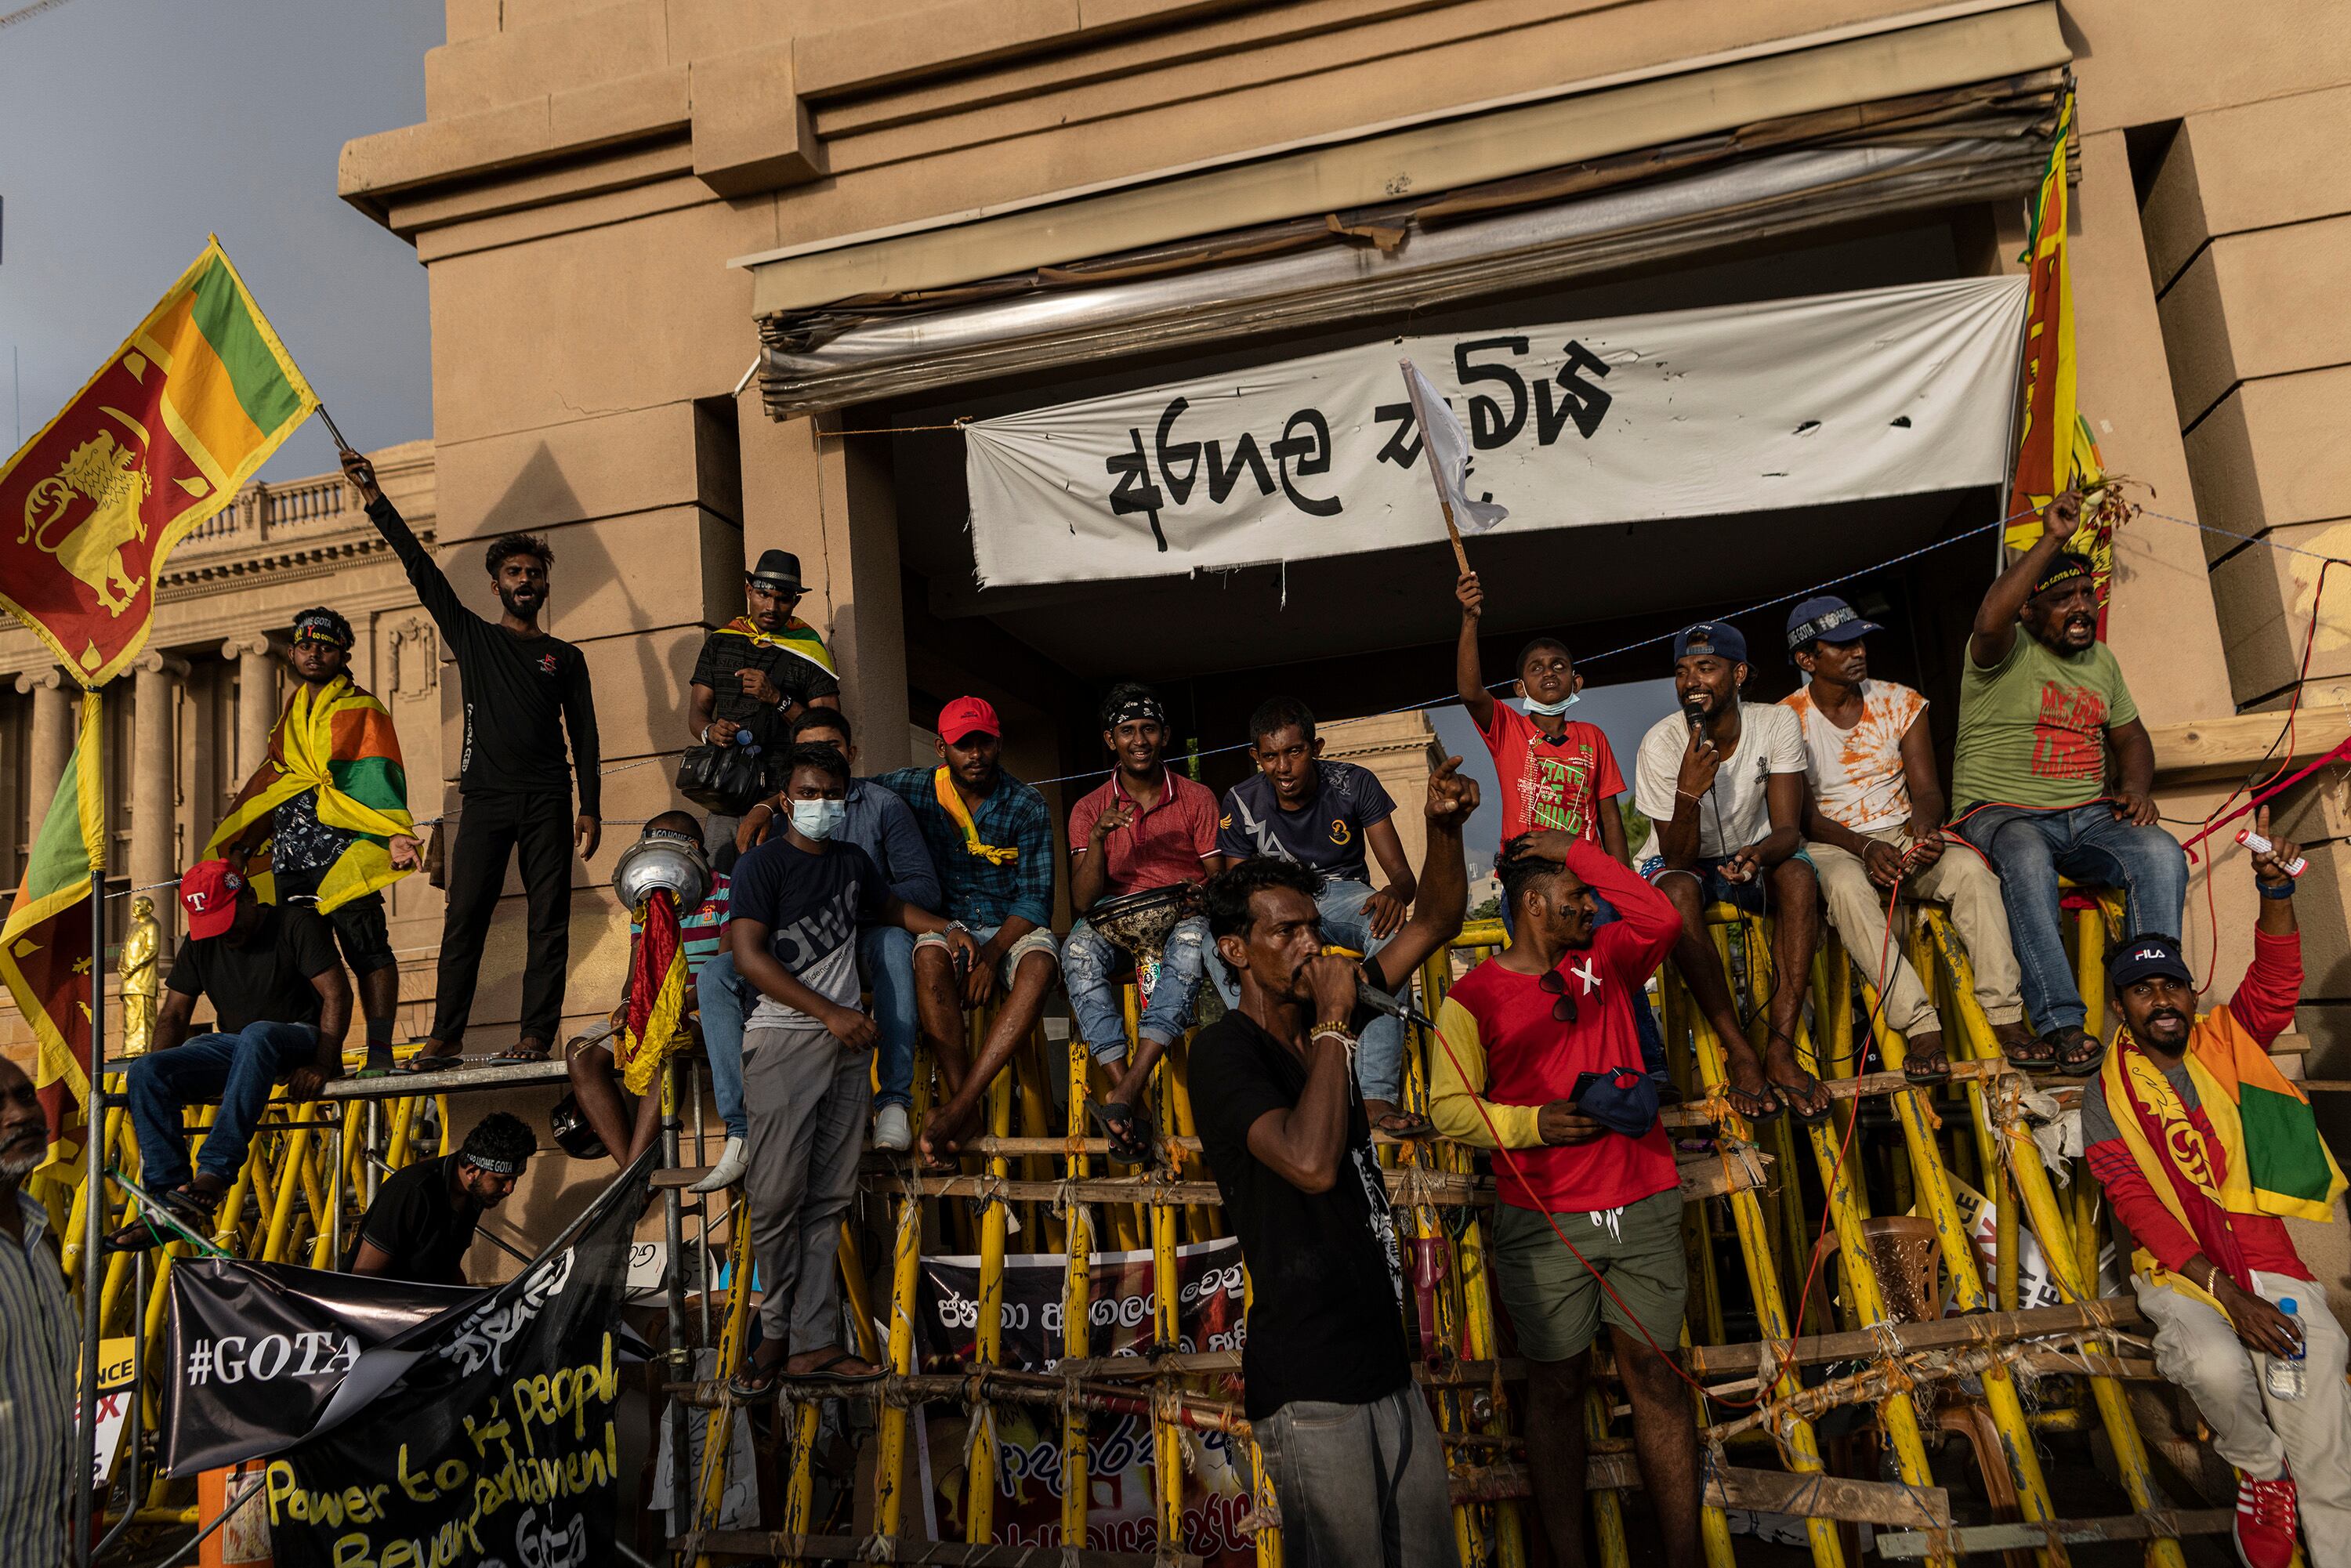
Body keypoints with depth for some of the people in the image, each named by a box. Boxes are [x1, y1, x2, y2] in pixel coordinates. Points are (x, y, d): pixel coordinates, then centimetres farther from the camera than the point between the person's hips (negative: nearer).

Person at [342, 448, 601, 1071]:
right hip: (486, 798, 0)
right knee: (464, 917, -4)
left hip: (547, 802, 0)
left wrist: (590, 808, 0)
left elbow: (585, 737, 10)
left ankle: (537, 1035, -2)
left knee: (549, 921, -4)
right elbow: (420, 567, 9)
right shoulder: (473, 637, 15)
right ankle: (445, 1036, -1)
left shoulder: (566, 658, 14)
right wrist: (374, 497, 4)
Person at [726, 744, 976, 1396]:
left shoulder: (853, 861, 14)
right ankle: (777, 1329, 12)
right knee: (778, 1195, -7)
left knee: (830, 1196, 4)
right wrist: (829, 1012, -16)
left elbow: (891, 907, 33)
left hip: (847, 1039, 5)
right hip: (784, 1039, -5)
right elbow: (750, 956, -13)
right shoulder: (763, 863, -4)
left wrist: (945, 928, 15)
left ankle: (814, 1341, 9)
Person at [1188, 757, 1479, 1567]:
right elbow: (1311, 1162, -28)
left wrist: (1445, 828, -5)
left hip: (1387, 1369, 7)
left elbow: (1434, 923, 12)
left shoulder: (1320, 1022, 9)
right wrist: (1334, 1026, -19)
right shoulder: (1225, 1050, -12)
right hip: (1309, 1387, -7)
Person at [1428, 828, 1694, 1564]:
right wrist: (1533, 1124, -18)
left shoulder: (1605, 961, 12)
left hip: (1643, 1206, 3)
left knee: (1656, 1372, 5)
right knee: (1557, 1382, 6)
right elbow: (1449, 1107, -5)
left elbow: (1663, 919, -6)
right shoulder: (1473, 997, -1)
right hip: (1543, 1221, -3)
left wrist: (1576, 848, -2)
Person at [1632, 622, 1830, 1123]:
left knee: (1798, 875, -31)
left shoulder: (1777, 723, -15)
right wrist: (1688, 793, -40)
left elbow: (1788, 829, -19)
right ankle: (1739, 1052, -29)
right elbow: (1677, 860, -21)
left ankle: (1781, 1049, -30)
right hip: (1693, 865, -1)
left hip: (1755, 857, 2)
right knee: (1676, 891, -35)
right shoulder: (1661, 743, -20)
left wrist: (1759, 853, -44)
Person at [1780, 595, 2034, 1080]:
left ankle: (2006, 1017, -29)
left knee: (1970, 867, -28)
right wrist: (1865, 848, -25)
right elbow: (1802, 816, -8)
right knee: (1846, 886, -38)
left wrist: (1925, 826, -22)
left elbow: (1927, 790, 3)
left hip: (1903, 836, 3)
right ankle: (1921, 1027, -40)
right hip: (1832, 846, -3)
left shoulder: (1900, 702, 7)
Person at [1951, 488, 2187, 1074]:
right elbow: (1990, 619, -27)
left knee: (2161, 852, -24)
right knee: (2028, 861, -39)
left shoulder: (2101, 660, 19)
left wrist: (2137, 787, 4)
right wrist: (2051, 539, -23)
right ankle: (2061, 1024, -38)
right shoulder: (2004, 654, -2)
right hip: (2002, 813, -6)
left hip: (2088, 815, 6)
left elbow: (2130, 736, 26)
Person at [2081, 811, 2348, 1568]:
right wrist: (2231, 1298, -18)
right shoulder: (2108, 1092, -2)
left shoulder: (2228, 1042, 7)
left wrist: (2275, 892, -27)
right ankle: (2261, 1473, 4)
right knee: (2218, 1366, -28)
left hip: (2262, 1251, 2)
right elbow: (2139, 1207, -10)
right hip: (2177, 1268, -2)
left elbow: (2274, 982, -10)